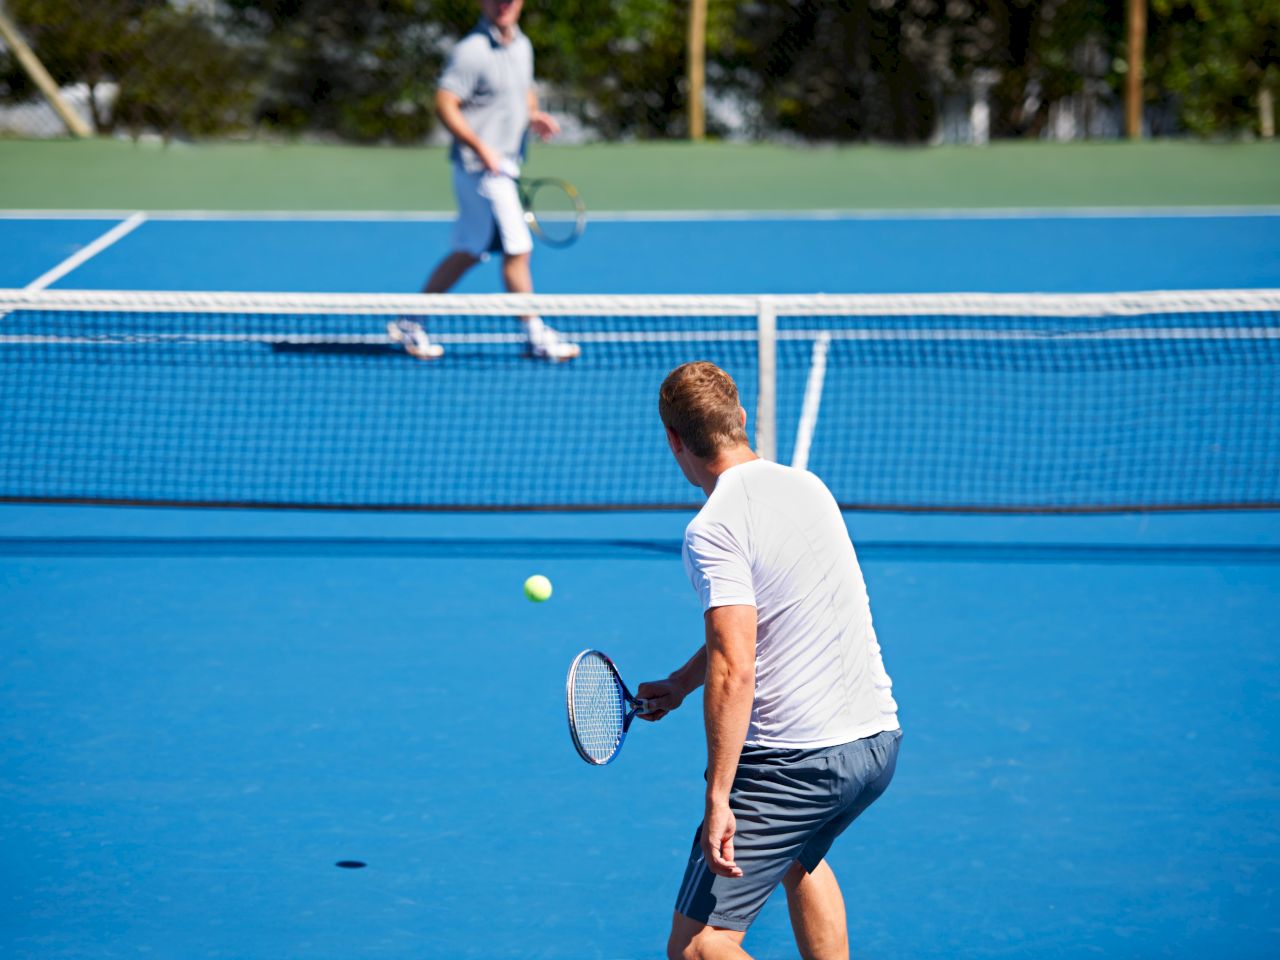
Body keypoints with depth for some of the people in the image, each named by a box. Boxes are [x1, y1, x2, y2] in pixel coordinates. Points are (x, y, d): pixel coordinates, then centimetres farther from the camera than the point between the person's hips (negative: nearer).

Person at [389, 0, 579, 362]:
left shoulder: (522, 46, 10)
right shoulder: (472, 51, -16)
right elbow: (445, 105, -18)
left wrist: (533, 116, 4)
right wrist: (481, 148, -24)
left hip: (503, 165, 9)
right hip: (480, 166, -9)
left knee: (468, 253, 13)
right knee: (517, 249, -7)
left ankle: (410, 322, 22)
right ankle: (536, 336, 3)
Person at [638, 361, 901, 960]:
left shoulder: (712, 530, -15)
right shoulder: (809, 488, 10)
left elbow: (733, 670, -23)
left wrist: (718, 798, -22)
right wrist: (679, 684, 30)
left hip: (797, 764, -8)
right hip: (879, 738, 9)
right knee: (799, 855, 39)